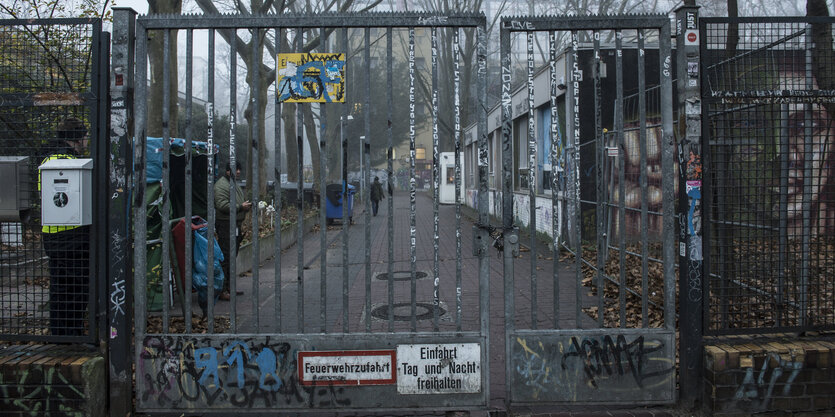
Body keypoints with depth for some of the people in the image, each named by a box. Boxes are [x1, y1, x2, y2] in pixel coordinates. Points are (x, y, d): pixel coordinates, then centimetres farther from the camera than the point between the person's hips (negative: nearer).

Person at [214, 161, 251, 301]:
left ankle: (229, 286, 23)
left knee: (233, 256, 14)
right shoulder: (221, 185, -12)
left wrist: (246, 206, 11)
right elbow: (222, 206, -22)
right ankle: (221, 290, -8)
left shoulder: (235, 185, 21)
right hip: (226, 225, -10)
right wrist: (240, 207, -21)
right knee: (226, 258, -11)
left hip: (236, 225, 10)